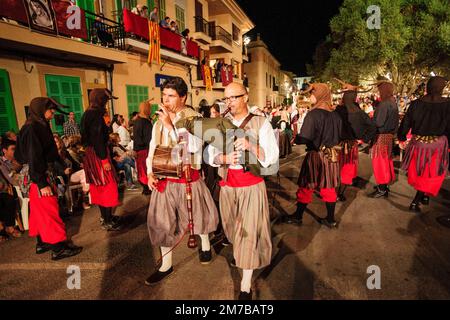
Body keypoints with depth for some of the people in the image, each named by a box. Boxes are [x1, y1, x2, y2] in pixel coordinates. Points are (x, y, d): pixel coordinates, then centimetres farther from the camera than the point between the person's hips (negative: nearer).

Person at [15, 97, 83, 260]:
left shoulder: (40, 126, 9)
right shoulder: (31, 129, -17)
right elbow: (33, 158, -21)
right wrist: (42, 183, -22)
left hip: (46, 175, 9)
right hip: (40, 178, -9)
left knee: (40, 211, 17)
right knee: (49, 210, -3)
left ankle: (42, 242, 30)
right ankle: (58, 248, 6)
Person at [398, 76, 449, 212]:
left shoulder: (416, 103, -9)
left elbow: (405, 123, -4)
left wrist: (401, 138, 11)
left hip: (418, 143, 2)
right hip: (437, 145, -1)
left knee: (420, 173, 21)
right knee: (431, 174, 13)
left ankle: (424, 196, 38)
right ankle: (415, 202, 9)